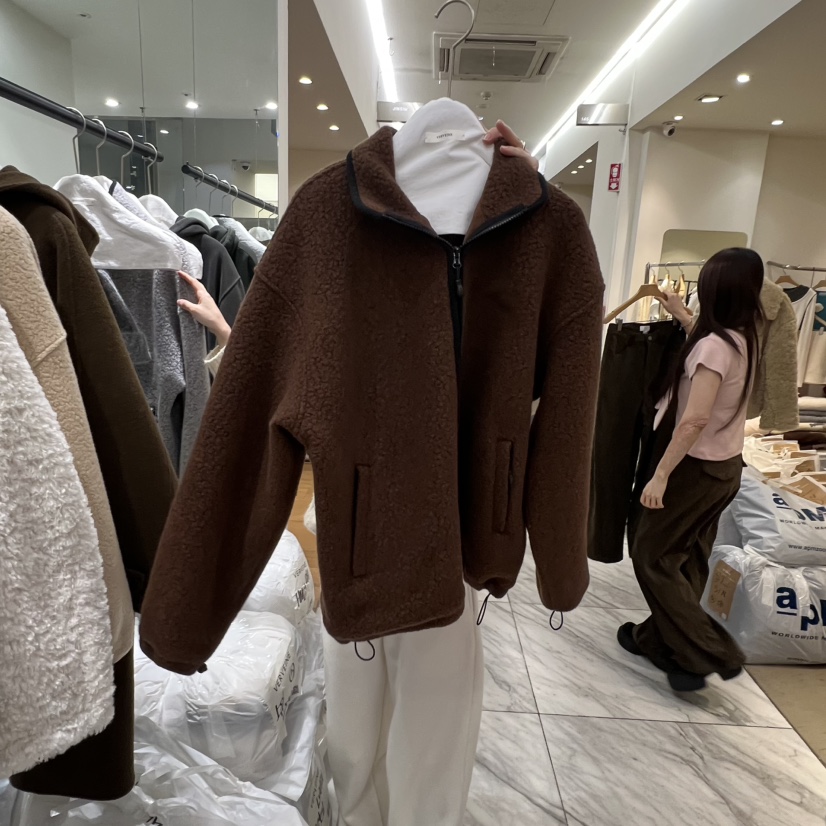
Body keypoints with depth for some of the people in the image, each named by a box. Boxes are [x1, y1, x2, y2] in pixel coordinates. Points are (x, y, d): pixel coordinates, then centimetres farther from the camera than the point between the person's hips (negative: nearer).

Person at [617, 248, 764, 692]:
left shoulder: (714, 346, -24)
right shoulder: (744, 338, 4)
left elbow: (694, 420, -29)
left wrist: (660, 475, -26)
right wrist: (682, 316, 34)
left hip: (700, 467, -9)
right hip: (726, 466, 9)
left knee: (651, 555, 4)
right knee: (687, 558, 16)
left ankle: (710, 653, 6)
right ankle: (661, 639, 30)